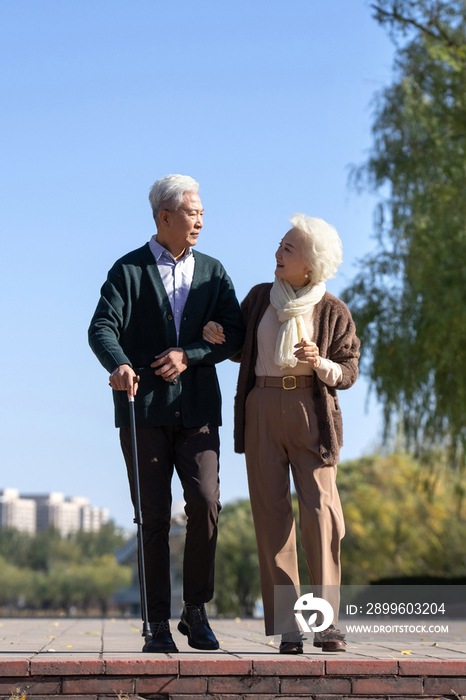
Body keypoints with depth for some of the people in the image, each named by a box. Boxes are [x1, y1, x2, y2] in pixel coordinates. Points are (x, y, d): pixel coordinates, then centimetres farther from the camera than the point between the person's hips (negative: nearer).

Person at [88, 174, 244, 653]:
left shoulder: (213, 272, 14)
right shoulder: (129, 270, 3)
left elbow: (234, 336, 6)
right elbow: (102, 328, -11)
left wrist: (188, 355, -11)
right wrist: (119, 365, -32)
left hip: (197, 411, 2)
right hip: (143, 410, -2)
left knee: (205, 505, -12)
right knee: (153, 518, -1)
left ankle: (195, 611, 3)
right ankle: (158, 625, 4)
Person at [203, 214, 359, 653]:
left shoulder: (333, 312, 0)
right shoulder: (260, 297, 8)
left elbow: (348, 373, 3)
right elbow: (242, 350, 21)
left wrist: (320, 364, -18)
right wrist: (215, 335, 0)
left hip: (312, 414, -2)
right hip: (261, 413, 2)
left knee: (320, 511, -13)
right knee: (272, 514, -3)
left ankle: (326, 622, -8)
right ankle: (287, 627, -1)